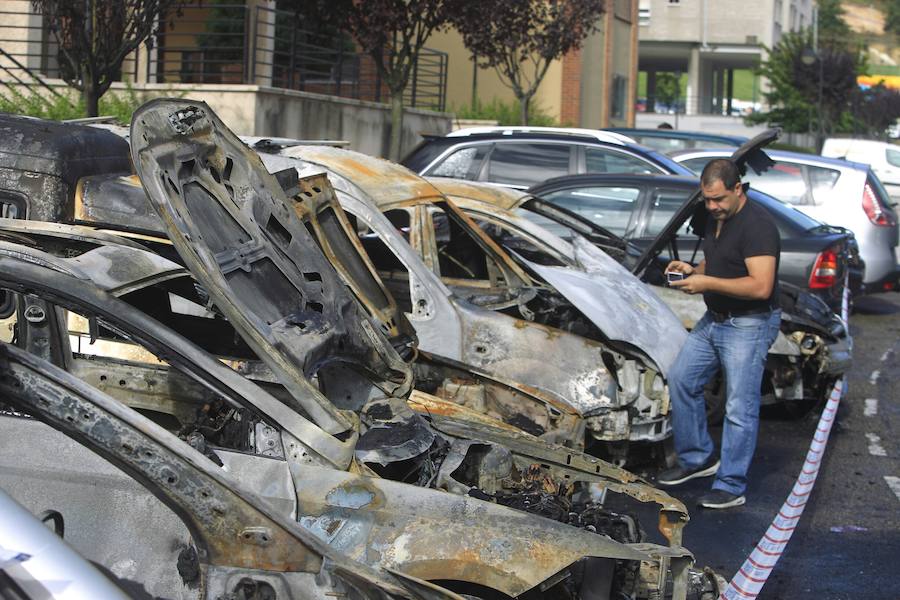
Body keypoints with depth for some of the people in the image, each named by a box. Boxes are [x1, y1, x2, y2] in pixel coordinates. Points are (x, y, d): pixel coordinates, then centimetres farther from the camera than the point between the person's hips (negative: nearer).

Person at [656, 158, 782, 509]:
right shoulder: (716, 218, 8)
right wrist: (692, 270, 1)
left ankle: (731, 487, 4)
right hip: (714, 319, 10)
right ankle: (697, 458, 28)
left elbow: (760, 286, -29)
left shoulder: (757, 226, -22)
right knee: (681, 381, 14)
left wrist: (707, 283, -25)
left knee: (740, 409, -3)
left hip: (748, 326, -10)